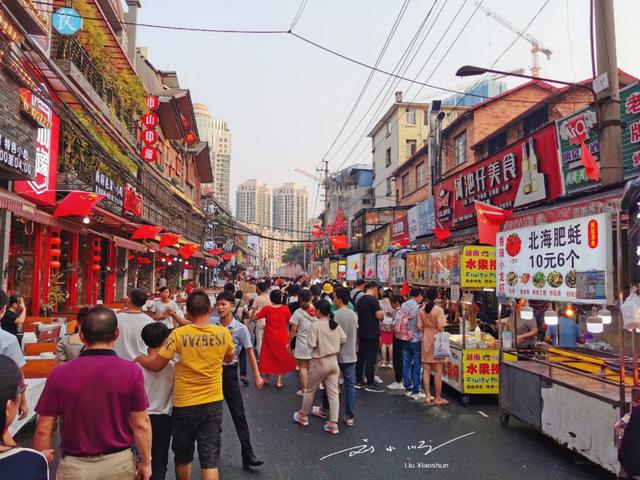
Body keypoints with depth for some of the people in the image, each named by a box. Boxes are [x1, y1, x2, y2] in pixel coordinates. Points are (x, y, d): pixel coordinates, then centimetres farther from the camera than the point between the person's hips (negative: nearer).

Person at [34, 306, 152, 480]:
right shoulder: (131, 371, -16)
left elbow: (43, 430, -6)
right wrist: (146, 462, 3)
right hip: (118, 462, 0)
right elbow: (141, 425, -11)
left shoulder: (60, 373, -12)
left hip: (74, 465, 0)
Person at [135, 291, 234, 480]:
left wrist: (140, 358, 11)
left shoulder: (179, 334, -16)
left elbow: (156, 365, -8)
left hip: (185, 404, -1)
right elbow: (229, 358, 11)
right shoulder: (223, 333, -8)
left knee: (183, 456, 21)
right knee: (210, 458, 7)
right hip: (213, 403, 1)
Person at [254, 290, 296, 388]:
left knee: (268, 356, 16)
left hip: (269, 337, 1)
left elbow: (255, 317, -6)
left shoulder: (267, 308, -10)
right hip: (282, 337, 0)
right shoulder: (285, 308, -10)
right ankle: (279, 381, 9)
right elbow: (289, 322, -2)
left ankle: (266, 378, 26)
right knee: (281, 358, 12)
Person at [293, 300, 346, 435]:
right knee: (333, 393, 7)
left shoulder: (315, 325, -17)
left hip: (319, 362, -4)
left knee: (310, 391, 15)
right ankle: (333, 424, 8)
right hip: (334, 361, 5)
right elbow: (343, 339, 1)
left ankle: (303, 416, 33)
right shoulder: (336, 324, -1)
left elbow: (312, 345, -19)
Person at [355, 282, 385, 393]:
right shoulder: (373, 300, -15)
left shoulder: (359, 300, 8)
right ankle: (370, 384, 2)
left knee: (361, 357, 12)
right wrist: (381, 310, 1)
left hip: (362, 333, 8)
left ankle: (358, 381, 18)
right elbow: (379, 316, -18)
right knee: (371, 359, -3)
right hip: (372, 334, -7)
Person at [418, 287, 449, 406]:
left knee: (426, 370, 9)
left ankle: (428, 397, 13)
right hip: (436, 340, -5)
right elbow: (440, 327, -16)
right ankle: (438, 398, 6)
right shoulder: (439, 309, -12)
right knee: (438, 371, 2)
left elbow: (420, 327, 1)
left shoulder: (422, 310, 1)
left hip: (426, 340, 5)